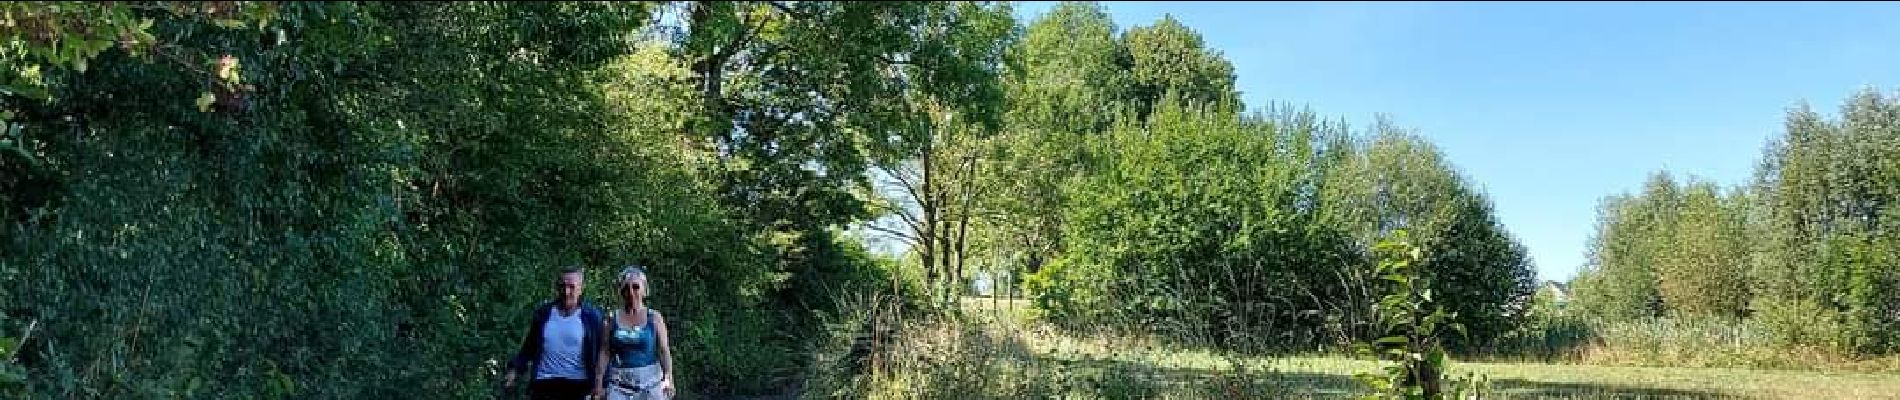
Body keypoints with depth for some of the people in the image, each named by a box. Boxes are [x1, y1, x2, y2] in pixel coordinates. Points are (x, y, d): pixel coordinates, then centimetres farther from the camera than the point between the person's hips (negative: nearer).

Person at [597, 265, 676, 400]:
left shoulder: (654, 318, 3)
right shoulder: (612, 319, 6)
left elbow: (664, 351, -1)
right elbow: (605, 353, 5)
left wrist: (668, 378, -13)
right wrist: (599, 382, 1)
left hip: (650, 382, 0)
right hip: (619, 384, 0)